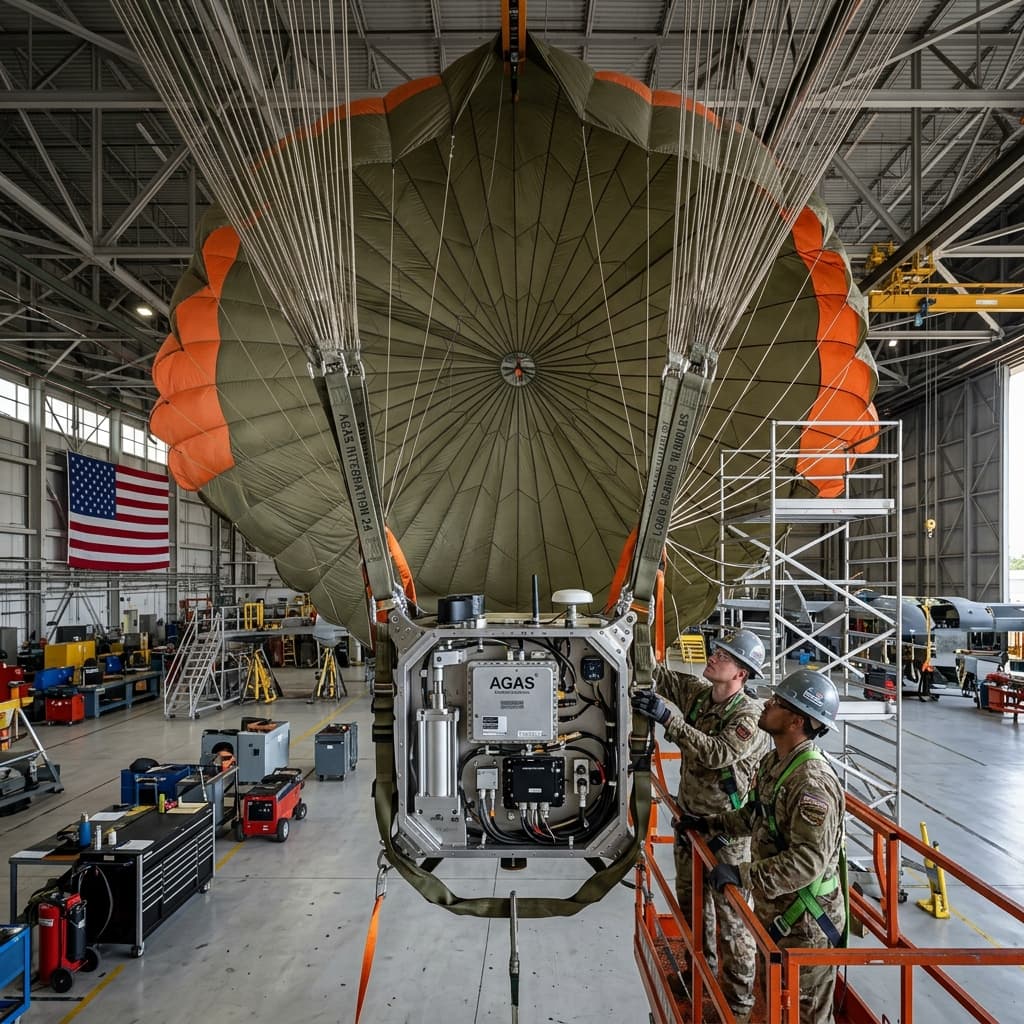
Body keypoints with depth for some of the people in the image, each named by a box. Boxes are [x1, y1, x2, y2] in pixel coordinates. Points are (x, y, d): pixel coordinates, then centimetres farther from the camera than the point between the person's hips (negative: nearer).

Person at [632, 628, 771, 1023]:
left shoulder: (751, 716, -22)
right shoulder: (698, 691, -2)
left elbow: (717, 754, -35)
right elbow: (660, 678, 4)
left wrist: (669, 717, -40)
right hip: (689, 818, 8)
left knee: (730, 916, 4)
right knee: (691, 904, 23)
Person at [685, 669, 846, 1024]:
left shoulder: (812, 782, -29)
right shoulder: (773, 762, 2)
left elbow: (808, 861, -33)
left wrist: (743, 874, -33)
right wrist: (710, 823, 16)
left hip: (805, 921, -9)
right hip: (772, 910, 9)